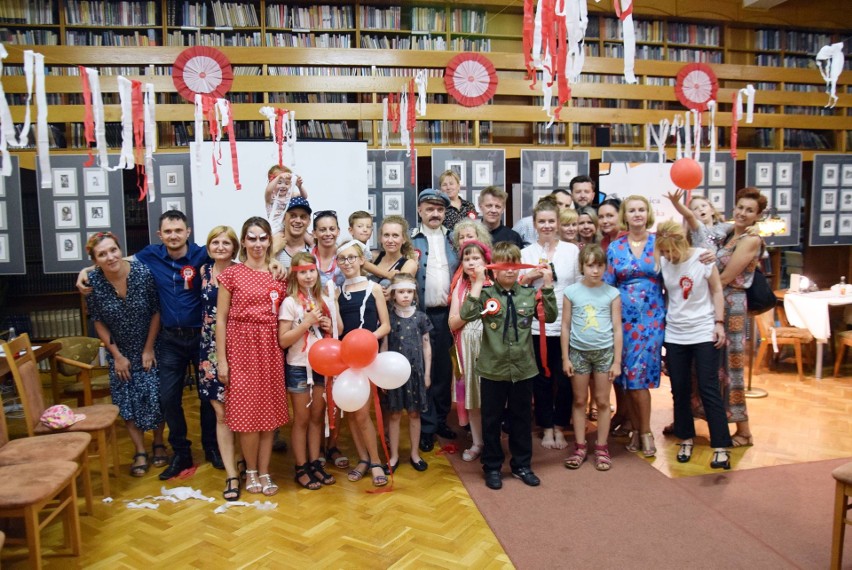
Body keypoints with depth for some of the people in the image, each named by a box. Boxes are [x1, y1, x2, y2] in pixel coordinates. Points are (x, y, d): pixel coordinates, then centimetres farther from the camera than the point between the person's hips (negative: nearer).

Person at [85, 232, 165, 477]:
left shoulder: (143, 273, -21)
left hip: (149, 348, -1)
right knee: (127, 400, 4)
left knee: (155, 396, -1)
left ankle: (158, 444, 20)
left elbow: (156, 312, -11)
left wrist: (149, 349, -9)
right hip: (120, 351, 1)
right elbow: (98, 322, -5)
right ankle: (140, 453, 17)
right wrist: (117, 356, -4)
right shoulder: (92, 282, -16)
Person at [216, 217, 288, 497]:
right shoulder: (231, 274, -2)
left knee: (270, 411, 7)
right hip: (241, 346, -3)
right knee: (248, 411, 2)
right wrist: (221, 360, -6)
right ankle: (251, 471, 22)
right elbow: (221, 319, -2)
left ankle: (264, 472, 20)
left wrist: (285, 350, 1)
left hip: (271, 348, 3)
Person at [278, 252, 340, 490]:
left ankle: (315, 463, 25)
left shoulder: (327, 301, 4)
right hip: (298, 368, -4)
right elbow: (283, 340, -14)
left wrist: (329, 327, -6)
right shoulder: (290, 303, -10)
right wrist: (307, 322, -21)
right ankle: (301, 468, 18)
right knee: (302, 419, 6)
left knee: (318, 416, 12)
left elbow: (339, 330, 16)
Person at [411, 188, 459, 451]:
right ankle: (427, 426, 13)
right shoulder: (410, 240, 2)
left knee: (445, 368, 11)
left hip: (448, 312, 3)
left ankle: (442, 419, 25)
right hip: (422, 313, -3)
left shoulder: (453, 239, 11)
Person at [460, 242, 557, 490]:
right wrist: (478, 283, -24)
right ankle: (492, 467, 26)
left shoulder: (528, 294, 2)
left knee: (522, 418, 15)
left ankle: (522, 465, 32)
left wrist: (547, 287, -8)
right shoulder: (486, 294, -7)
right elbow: (466, 314, -22)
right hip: (493, 369, -2)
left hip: (523, 368, 3)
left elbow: (550, 316, -2)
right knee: (491, 420, 10)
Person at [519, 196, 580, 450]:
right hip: (536, 326, 0)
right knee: (542, 379, 8)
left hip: (566, 325, 0)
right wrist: (530, 277, -15)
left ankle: (560, 427, 24)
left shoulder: (572, 250, 4)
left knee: (564, 379, 6)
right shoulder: (526, 253, 3)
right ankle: (546, 428, 23)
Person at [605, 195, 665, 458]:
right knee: (626, 377, 5)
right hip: (623, 318, 2)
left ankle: (645, 432, 9)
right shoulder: (615, 247, 6)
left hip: (651, 317, -2)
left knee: (638, 376, -8)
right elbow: (607, 284, 7)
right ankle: (636, 430, 20)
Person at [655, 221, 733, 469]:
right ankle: (686, 440, 25)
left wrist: (719, 322, -7)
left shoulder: (702, 258, -9)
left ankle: (721, 448, 2)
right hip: (674, 335, 3)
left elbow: (717, 290, -2)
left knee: (709, 390, -4)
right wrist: (662, 322, 3)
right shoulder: (662, 262, -3)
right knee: (680, 390, 9)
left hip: (704, 333, -3)